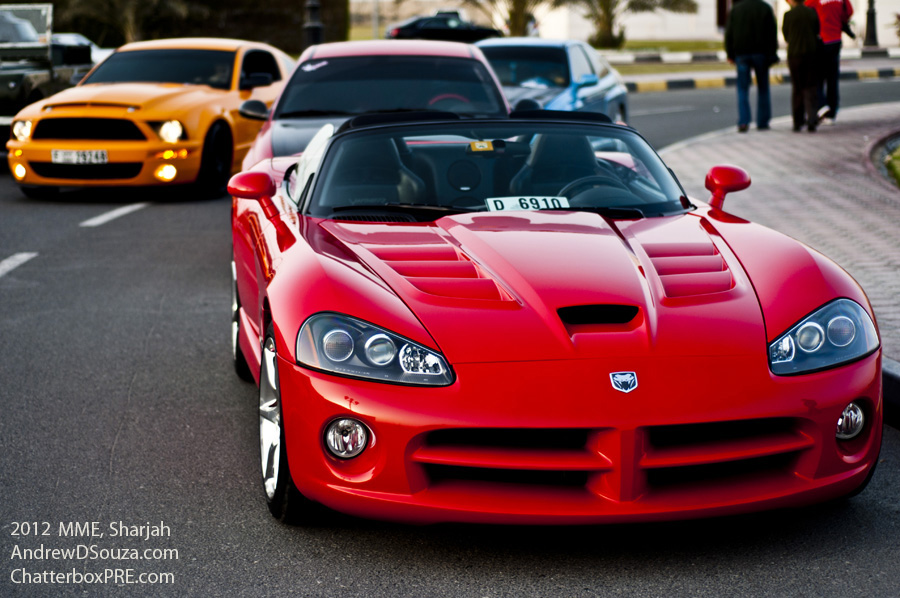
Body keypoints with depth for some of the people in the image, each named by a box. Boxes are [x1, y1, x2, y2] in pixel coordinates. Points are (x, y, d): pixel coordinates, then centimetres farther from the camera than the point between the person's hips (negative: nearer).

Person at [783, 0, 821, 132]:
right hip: (812, 53, 1)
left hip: (794, 54, -1)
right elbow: (817, 32, 9)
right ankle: (812, 119, -10)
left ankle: (797, 122, 9)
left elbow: (786, 36, 3)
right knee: (811, 88, 4)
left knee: (797, 88, 8)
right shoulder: (812, 13, 1)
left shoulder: (788, 15, -6)